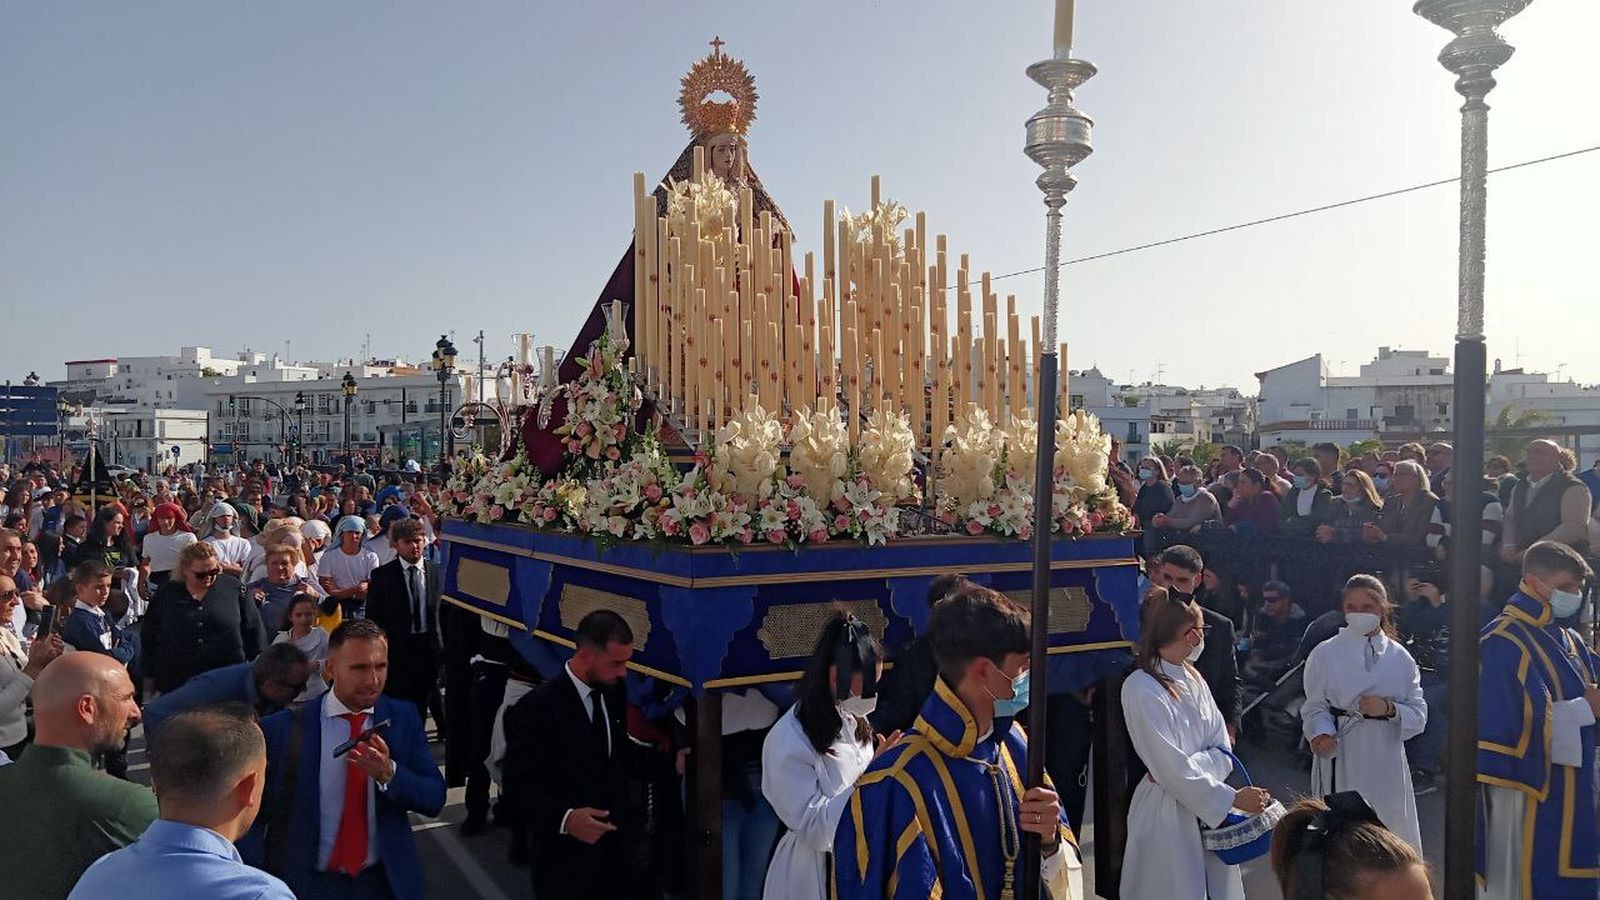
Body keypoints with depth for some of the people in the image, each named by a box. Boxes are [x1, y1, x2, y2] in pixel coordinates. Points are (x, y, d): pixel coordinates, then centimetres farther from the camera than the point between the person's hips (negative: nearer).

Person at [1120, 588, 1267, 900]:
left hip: (1208, 809, 7)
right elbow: (1172, 768, -18)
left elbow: (1222, 750, 4)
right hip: (1167, 812, -7)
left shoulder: (1192, 678, 7)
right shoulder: (1141, 689, -17)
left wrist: (1193, 767, -15)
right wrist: (1233, 798, -15)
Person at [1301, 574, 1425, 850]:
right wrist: (1321, 732, -19)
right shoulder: (1325, 654, 1)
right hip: (1341, 759, -2)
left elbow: (1419, 714, 5)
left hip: (1386, 761, 2)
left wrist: (1390, 709, -14)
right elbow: (1315, 707, 1)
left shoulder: (1400, 657, 8)